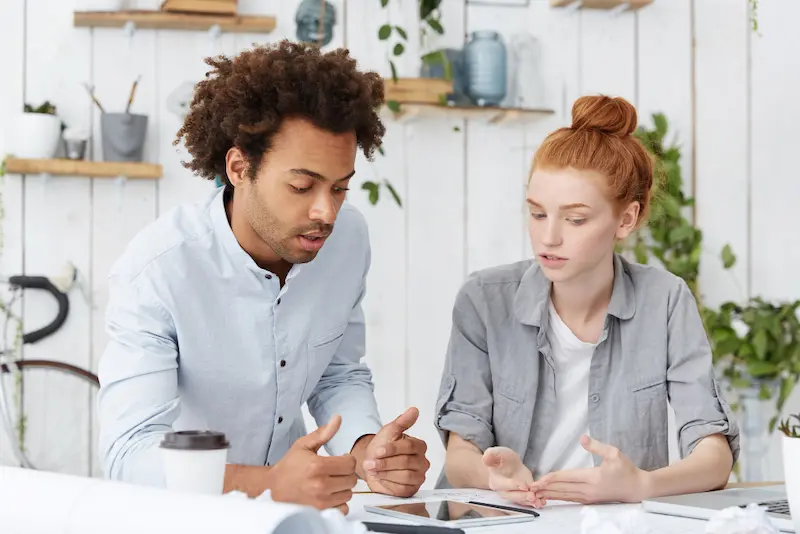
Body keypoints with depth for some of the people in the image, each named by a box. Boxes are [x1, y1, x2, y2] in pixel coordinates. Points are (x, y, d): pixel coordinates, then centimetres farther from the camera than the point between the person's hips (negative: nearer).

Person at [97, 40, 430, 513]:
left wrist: (365, 454, -14)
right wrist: (271, 484, -42)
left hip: (293, 511, 4)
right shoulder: (155, 270, -21)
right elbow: (130, 452, -27)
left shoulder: (349, 238, -6)